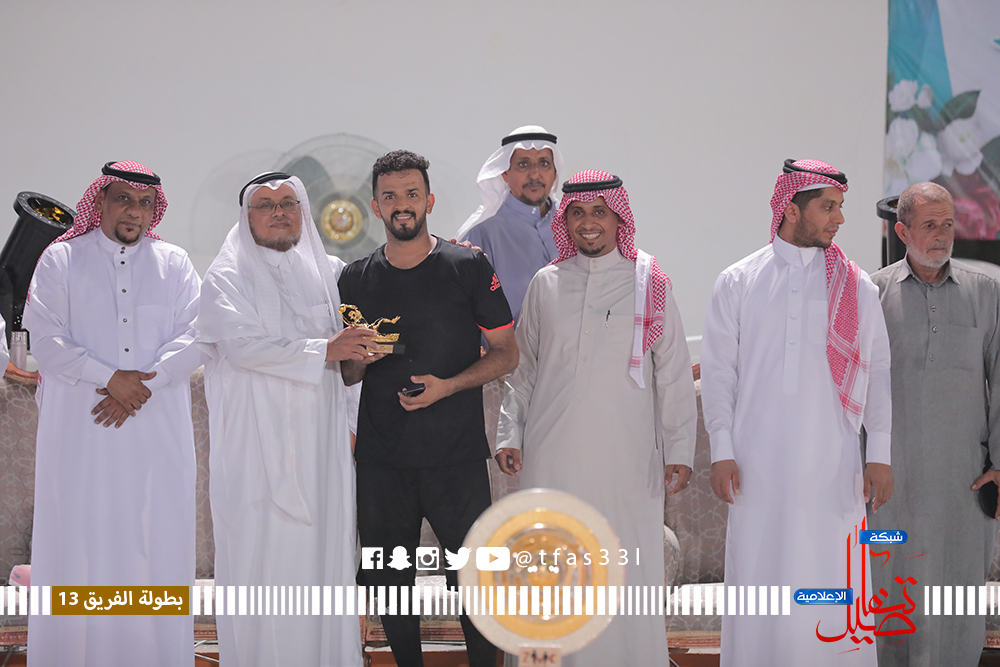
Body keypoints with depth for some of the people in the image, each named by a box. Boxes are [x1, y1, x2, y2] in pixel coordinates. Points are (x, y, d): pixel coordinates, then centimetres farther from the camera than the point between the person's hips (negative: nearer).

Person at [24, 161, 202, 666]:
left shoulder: (175, 265, 13)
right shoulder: (61, 260, 8)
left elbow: (195, 336, 2)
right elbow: (44, 339, -2)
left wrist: (145, 384, -12)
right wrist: (109, 378, -13)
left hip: (158, 431, 1)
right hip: (80, 430, -1)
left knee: (157, 540, -1)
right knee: (80, 540, -3)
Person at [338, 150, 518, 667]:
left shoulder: (468, 268, 0)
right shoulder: (356, 280, 9)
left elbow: (506, 354, 2)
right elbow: (347, 374, 15)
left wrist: (448, 385, -13)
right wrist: (359, 356, -8)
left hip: (457, 455, -3)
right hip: (381, 459, 3)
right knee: (388, 582, 8)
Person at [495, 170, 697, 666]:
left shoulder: (649, 284, 5)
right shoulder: (546, 284, 10)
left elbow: (674, 371, 5)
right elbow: (522, 366, 16)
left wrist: (679, 449, 2)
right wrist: (509, 434, 9)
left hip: (626, 457, -2)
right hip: (552, 455, 2)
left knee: (628, 569, -3)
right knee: (554, 571, 2)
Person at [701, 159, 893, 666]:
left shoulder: (856, 287, 8)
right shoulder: (738, 282, 7)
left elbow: (878, 372, 8)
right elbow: (718, 370, 5)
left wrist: (880, 455, 1)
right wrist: (722, 451, -3)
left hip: (832, 463, 0)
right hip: (758, 463, 0)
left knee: (832, 582, -3)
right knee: (758, 578, 1)